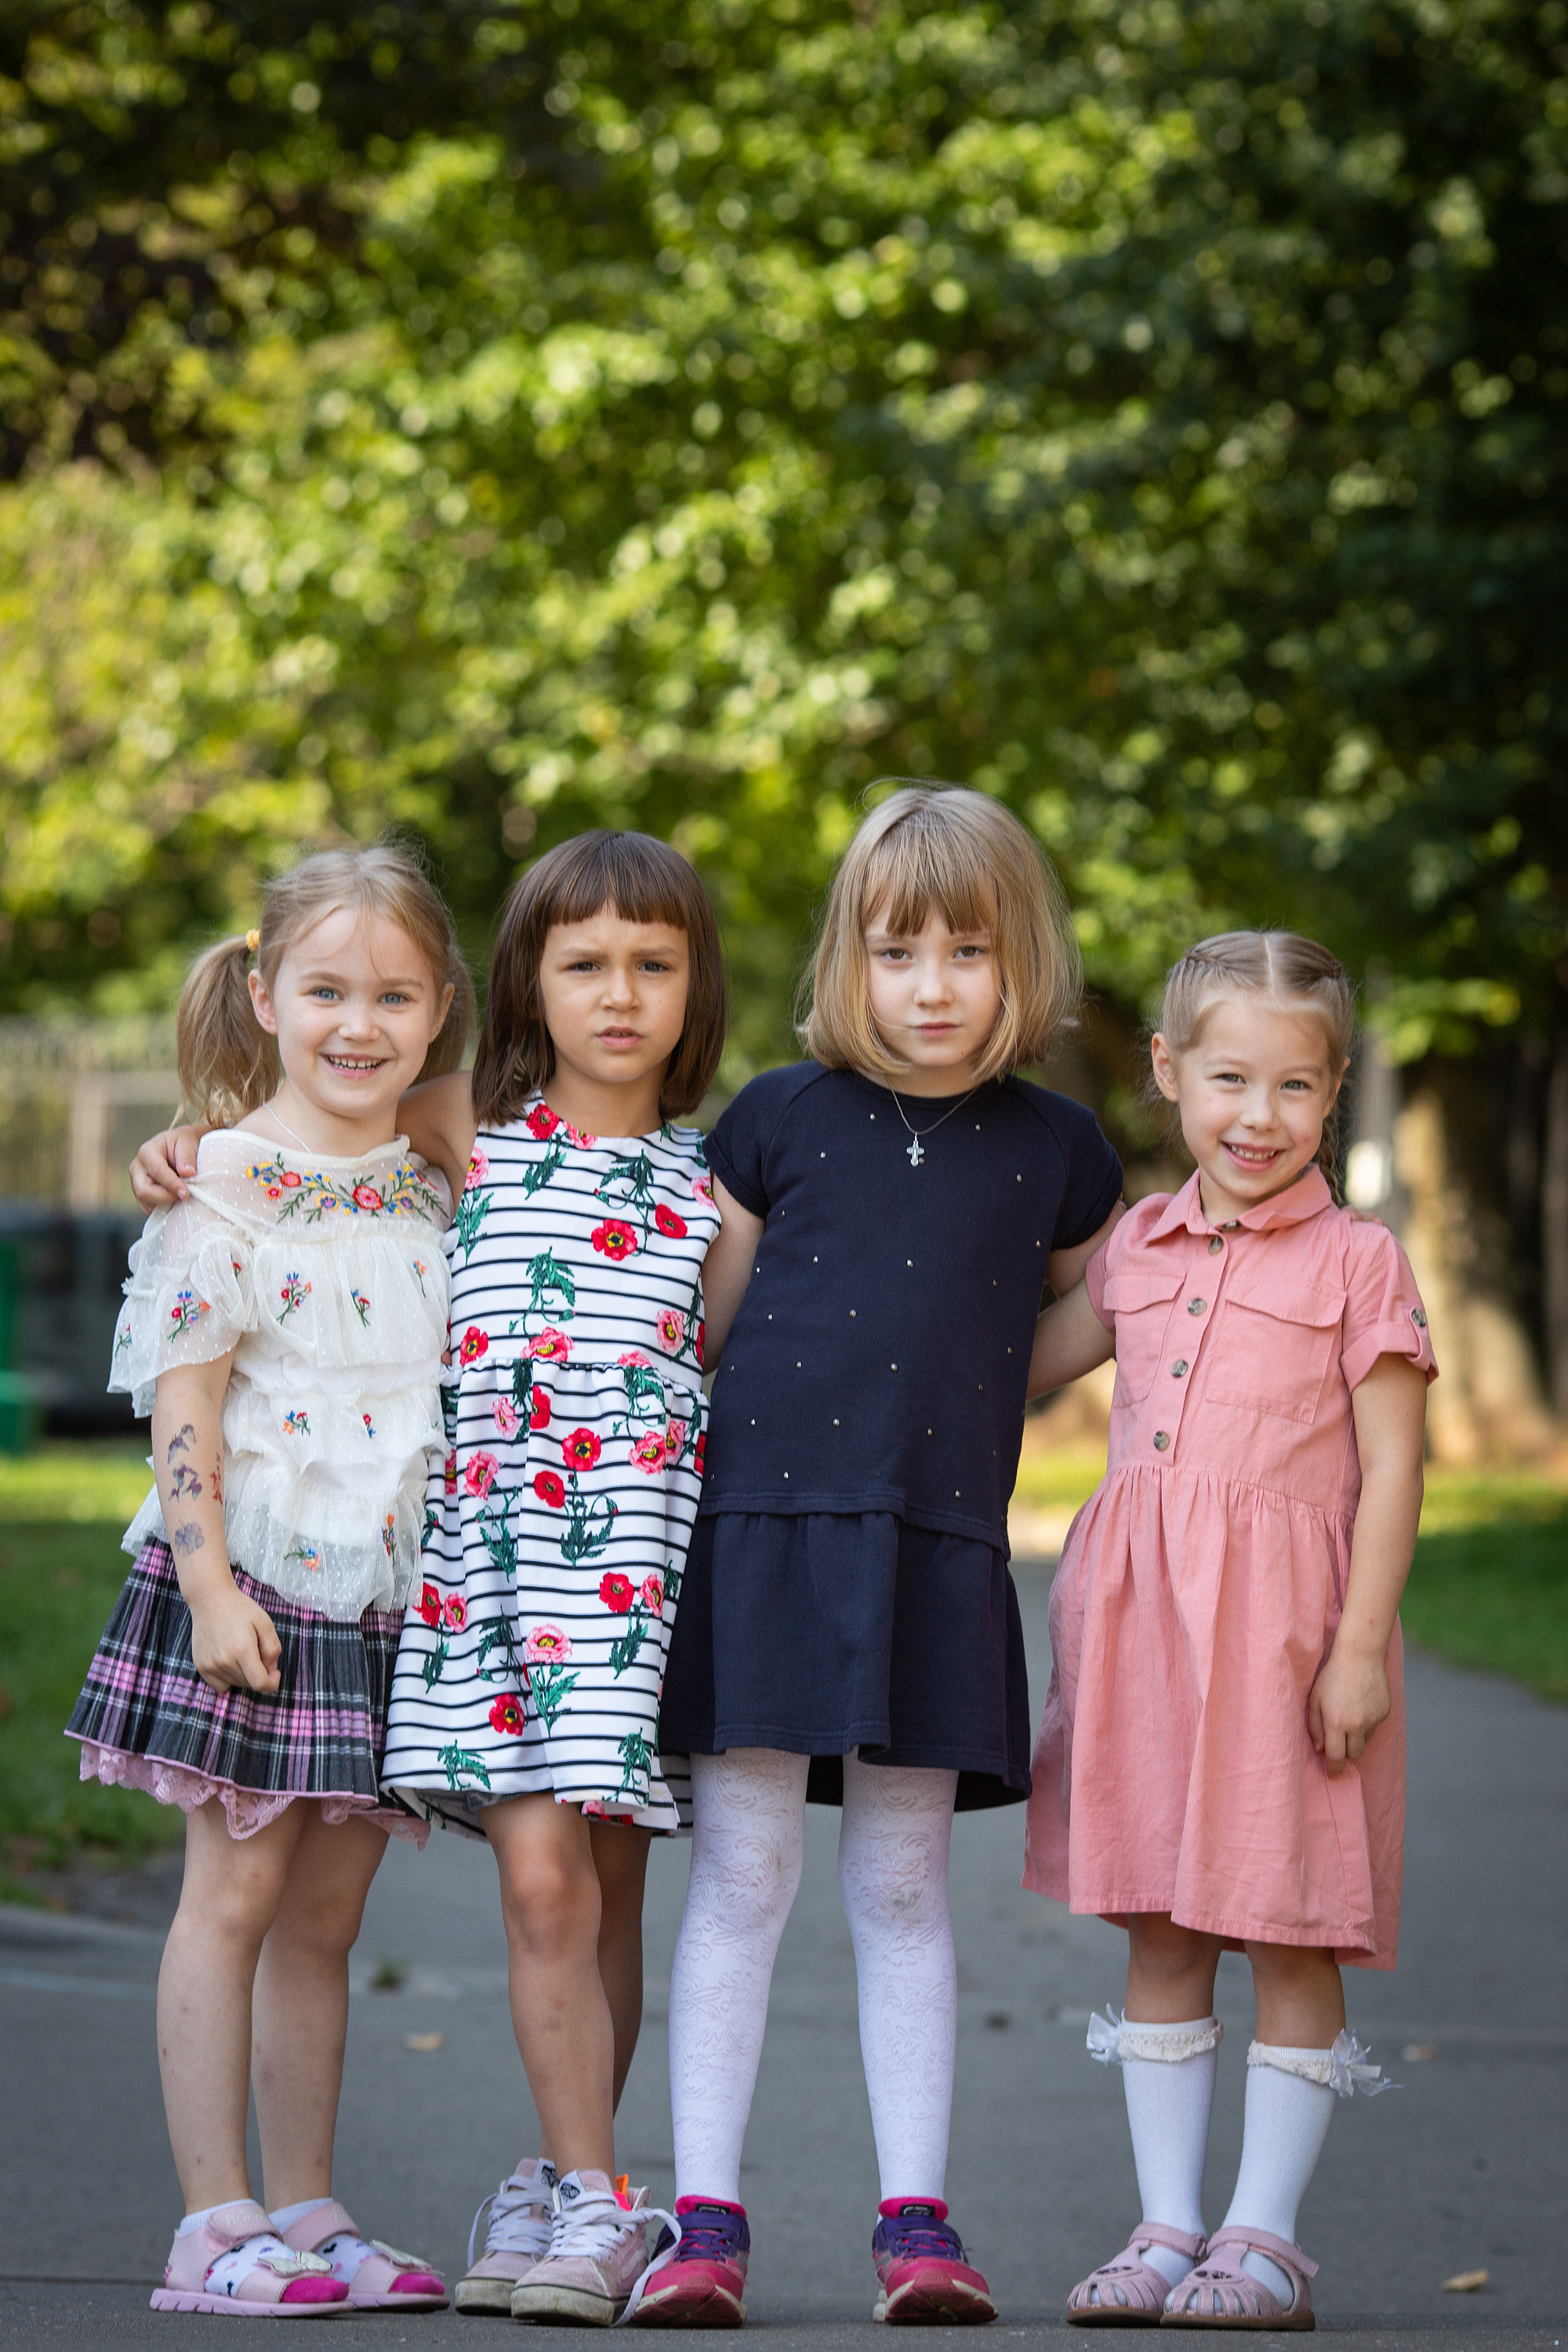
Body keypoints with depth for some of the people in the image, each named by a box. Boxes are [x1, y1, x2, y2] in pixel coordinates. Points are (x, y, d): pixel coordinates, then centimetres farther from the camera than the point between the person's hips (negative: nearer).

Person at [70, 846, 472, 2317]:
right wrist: (210, 1583, -17)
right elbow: (183, 1398, -10)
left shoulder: (433, 1194, 10)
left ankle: (306, 2219, 15)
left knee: (325, 1914, 10)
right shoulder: (229, 1188, -7)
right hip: (257, 1583, -6)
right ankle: (216, 2229, -1)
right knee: (235, 1892, -3)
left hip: (390, 1600, 6)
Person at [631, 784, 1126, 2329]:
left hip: (938, 1548, 1)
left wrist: (960, 1401, 12)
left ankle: (915, 2220, 9)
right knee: (741, 1877, -2)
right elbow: (701, 1326, 10)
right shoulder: (783, 1118, 2)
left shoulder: (1055, 1151, 6)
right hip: (763, 1520, -1)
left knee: (902, 1892, 5)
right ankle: (704, 2221, 1)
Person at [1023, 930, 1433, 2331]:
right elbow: (1033, 1362, 27)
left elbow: (1392, 1468, -6)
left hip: (1285, 1625, -5)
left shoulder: (1356, 1264, -3)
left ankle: (1265, 2235, 8)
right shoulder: (1138, 1247, 11)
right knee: (1158, 1930, 8)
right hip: (1141, 1620, 5)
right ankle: (1168, 2229, 16)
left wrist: (1361, 1646, -13)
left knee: (1290, 1941, 1)